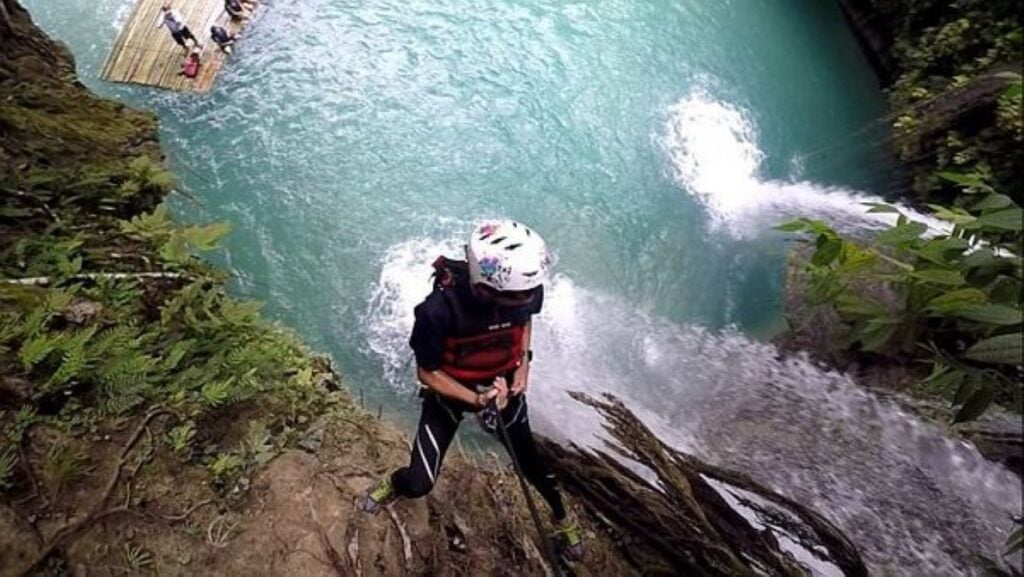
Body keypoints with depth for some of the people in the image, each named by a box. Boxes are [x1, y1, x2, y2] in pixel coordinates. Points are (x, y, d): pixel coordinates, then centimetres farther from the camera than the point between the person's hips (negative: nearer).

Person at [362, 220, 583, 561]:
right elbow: (427, 372, -20)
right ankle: (396, 484, 39)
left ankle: (561, 517, 46)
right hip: (449, 390, -2)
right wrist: (476, 400, -30)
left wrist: (523, 364, -9)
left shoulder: (525, 289, -26)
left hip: (504, 385, 3)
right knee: (420, 484, -1)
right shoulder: (439, 309, -37)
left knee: (530, 463, 13)